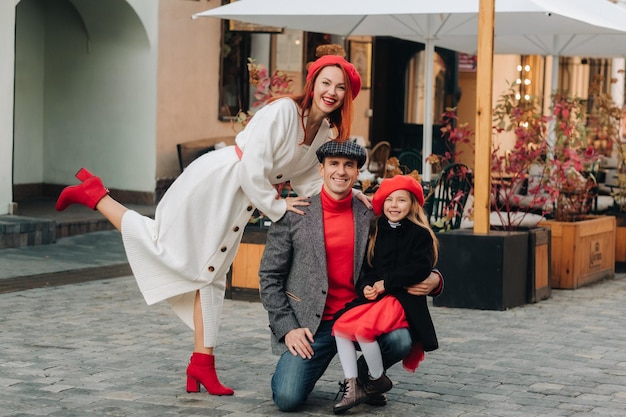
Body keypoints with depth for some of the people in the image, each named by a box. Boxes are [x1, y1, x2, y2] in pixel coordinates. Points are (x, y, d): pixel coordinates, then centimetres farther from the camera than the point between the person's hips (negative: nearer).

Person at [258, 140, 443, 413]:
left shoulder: (371, 217, 3)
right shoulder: (294, 215, -2)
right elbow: (270, 277, 0)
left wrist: (431, 281, -13)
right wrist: (287, 328, -9)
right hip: (311, 325, -2)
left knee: (400, 339, -27)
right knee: (288, 399, -21)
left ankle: (362, 376, 8)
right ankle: (294, 367, 18)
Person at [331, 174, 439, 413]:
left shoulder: (420, 234, -1)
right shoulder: (375, 232, 15)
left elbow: (420, 268, -13)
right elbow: (364, 267, 14)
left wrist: (386, 283, -15)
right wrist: (365, 287, -8)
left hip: (403, 299, -6)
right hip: (373, 296, 6)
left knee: (363, 327, -29)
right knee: (341, 326, -17)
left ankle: (378, 379, -6)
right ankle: (351, 386, -12)